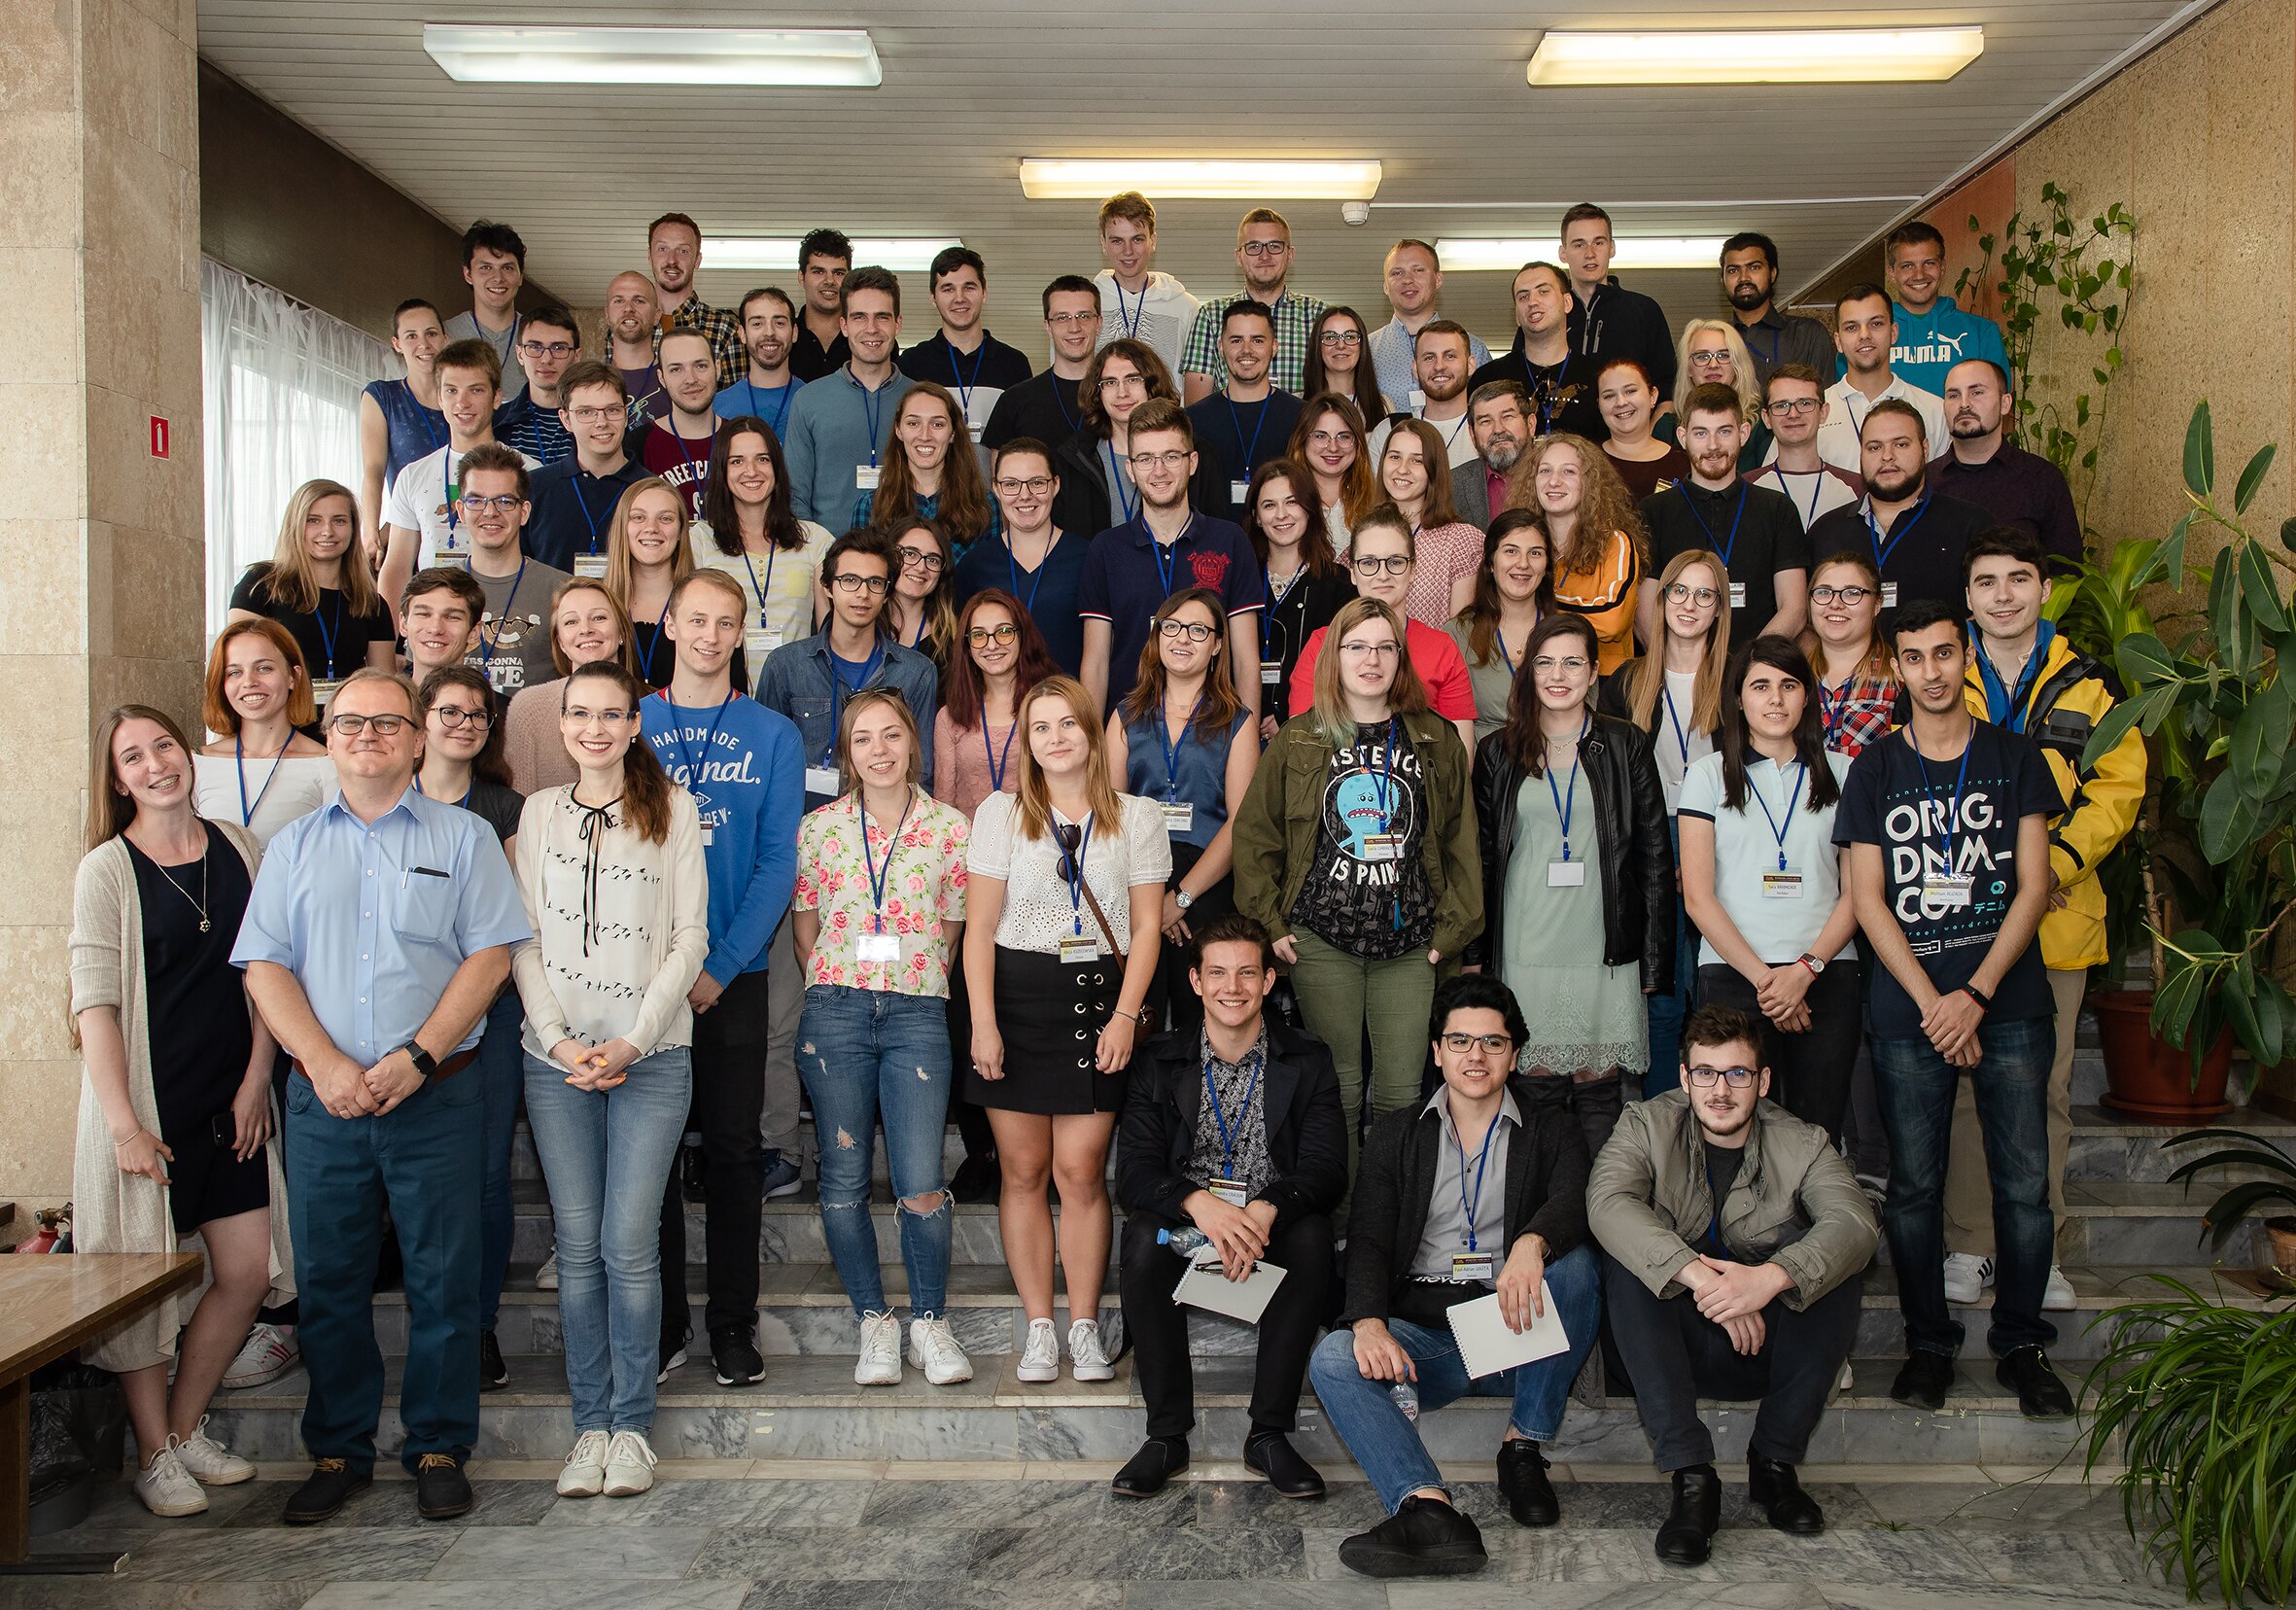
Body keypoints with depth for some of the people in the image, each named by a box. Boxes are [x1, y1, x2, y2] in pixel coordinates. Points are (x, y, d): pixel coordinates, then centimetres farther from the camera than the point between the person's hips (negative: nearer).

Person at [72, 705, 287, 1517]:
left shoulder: (238, 848, 5)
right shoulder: (107, 871, -6)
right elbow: (94, 1004, -10)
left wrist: (256, 1081, 0)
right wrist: (123, 1123, -16)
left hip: (232, 1097, 4)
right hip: (146, 1095, -4)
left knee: (248, 1271, 5)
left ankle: (187, 1427, 25)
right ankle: (154, 1455, 20)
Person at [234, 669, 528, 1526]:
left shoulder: (463, 836, 6)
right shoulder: (294, 845, 13)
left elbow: (490, 954, -2)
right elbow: (264, 966, 5)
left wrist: (417, 1055, -13)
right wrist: (324, 1063, -10)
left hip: (434, 1097, -2)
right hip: (323, 1100, 2)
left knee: (443, 1282, 1)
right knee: (328, 1283, 8)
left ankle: (439, 1450, 14)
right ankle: (337, 1452, 21)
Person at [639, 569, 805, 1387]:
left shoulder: (773, 736, 4)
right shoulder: (630, 726, 6)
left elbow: (778, 862, -2)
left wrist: (721, 965, -11)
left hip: (735, 975, -1)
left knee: (734, 1149, 5)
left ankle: (733, 1324, 15)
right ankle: (660, 1323, 17)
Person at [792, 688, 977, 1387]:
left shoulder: (950, 828, 4)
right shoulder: (819, 827, 6)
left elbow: (951, 930, 10)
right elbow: (804, 930, 11)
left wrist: (913, 985, 6)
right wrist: (838, 995, 7)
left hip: (917, 1013, -1)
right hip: (835, 1011, 1)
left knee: (921, 1184, -7)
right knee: (844, 1177, 5)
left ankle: (930, 1323, 13)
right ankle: (875, 1322, 20)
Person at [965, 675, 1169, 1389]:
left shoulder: (1138, 817, 7)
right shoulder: (1001, 813, 6)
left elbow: (1147, 927, 5)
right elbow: (980, 927, 3)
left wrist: (1125, 1016, -4)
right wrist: (983, 1022, -6)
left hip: (1098, 995, 0)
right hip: (1016, 993, 1)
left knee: (1082, 1170, -3)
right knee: (1024, 1169, 3)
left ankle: (1085, 1325, 9)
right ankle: (1038, 1324, 12)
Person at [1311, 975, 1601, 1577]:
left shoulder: (1549, 1127, 10)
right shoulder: (1397, 1135, 13)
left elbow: (1574, 1200, -13)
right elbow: (1367, 1239, 2)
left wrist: (1531, 1244, -37)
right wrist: (1369, 1321, -20)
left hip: (1517, 1330, -1)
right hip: (1424, 1333, 1)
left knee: (1573, 1262, -29)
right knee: (1333, 1359, -26)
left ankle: (1523, 1447, -16)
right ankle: (1430, 1509, -45)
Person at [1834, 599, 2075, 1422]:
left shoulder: (2015, 758, 7)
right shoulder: (1875, 769, 8)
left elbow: (2034, 886, 2)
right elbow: (1868, 899, 3)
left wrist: (1977, 994, -8)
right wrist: (1932, 1002, -7)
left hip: (2009, 1002, 0)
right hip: (1908, 1008, 0)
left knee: (2024, 1181, 0)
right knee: (1914, 1185, 3)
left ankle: (2021, 1343, 16)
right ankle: (1929, 1343, 17)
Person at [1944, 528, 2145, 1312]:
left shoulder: (2087, 686, 6)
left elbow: (2118, 788, 2)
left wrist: (2055, 861, -14)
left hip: (2056, 915, 1)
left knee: (2044, 1086, 7)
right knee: (1964, 1080, 3)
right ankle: (1968, 1242, 14)